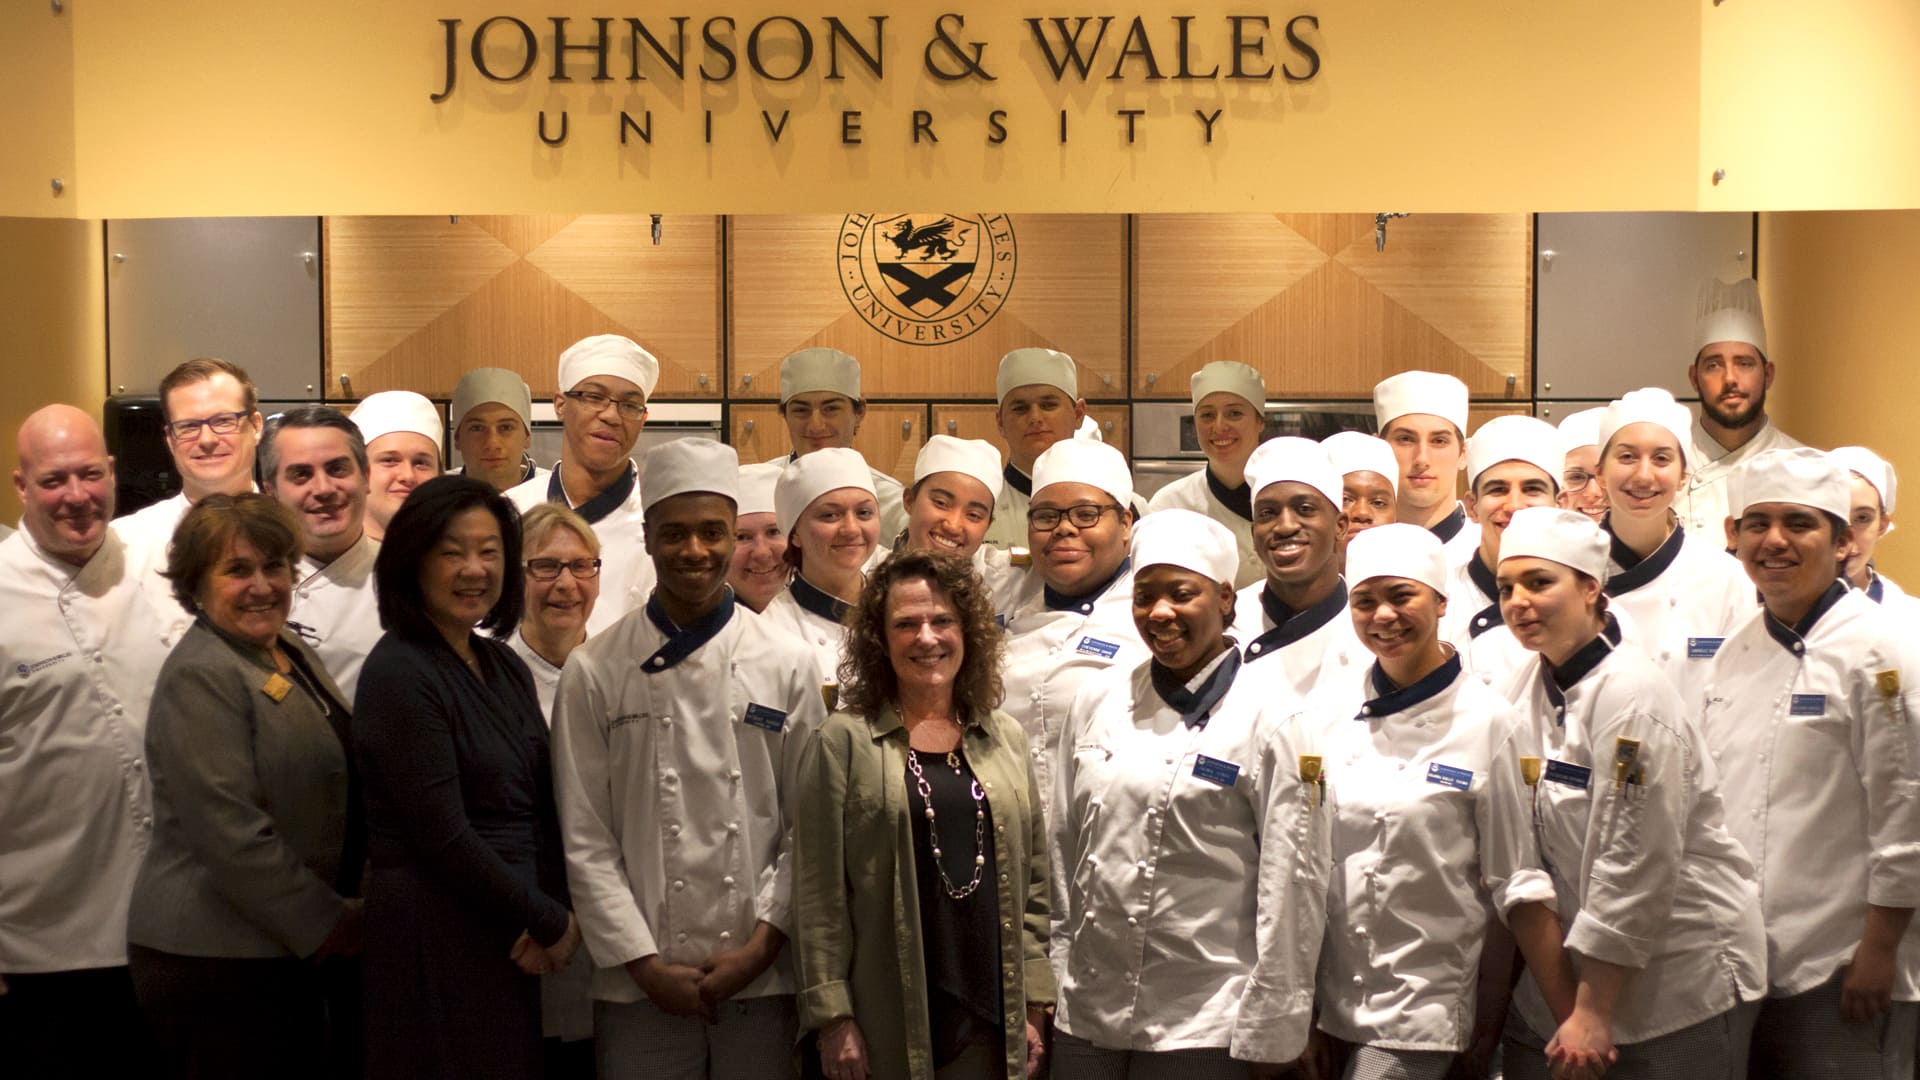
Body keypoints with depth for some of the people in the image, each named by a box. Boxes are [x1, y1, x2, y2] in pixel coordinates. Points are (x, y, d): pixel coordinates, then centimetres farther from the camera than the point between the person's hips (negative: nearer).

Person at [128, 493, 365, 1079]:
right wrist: (330, 923, -13)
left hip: (292, 952, 8)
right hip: (216, 962, -8)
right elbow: (232, 835, -21)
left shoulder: (292, 653, 12)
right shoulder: (201, 676, -14)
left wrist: (351, 911, 15)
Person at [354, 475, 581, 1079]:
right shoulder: (399, 673, -13)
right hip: (434, 932, -7)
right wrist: (552, 922, -8)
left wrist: (553, 916, -6)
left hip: (510, 936, 7)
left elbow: (542, 805, 10)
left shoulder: (504, 664, 10)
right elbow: (442, 836, -17)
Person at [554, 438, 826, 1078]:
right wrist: (645, 964, -7)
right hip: (640, 988, -1)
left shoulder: (788, 667, 5)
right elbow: (585, 840, -1)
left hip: (761, 980, 1)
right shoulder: (594, 673, 1)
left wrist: (762, 945, -5)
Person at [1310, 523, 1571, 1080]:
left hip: (1421, 1010, -3)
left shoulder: (1487, 722, -8)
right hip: (1325, 991, 4)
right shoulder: (1328, 706, 1)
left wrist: (1573, 1021, -9)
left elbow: (1518, 886, -6)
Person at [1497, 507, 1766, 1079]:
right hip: (1565, 974, 7)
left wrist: (1593, 1012, -17)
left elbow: (1635, 868, -20)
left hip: (1684, 979, -7)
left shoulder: (1632, 695, -18)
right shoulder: (1529, 687, 4)